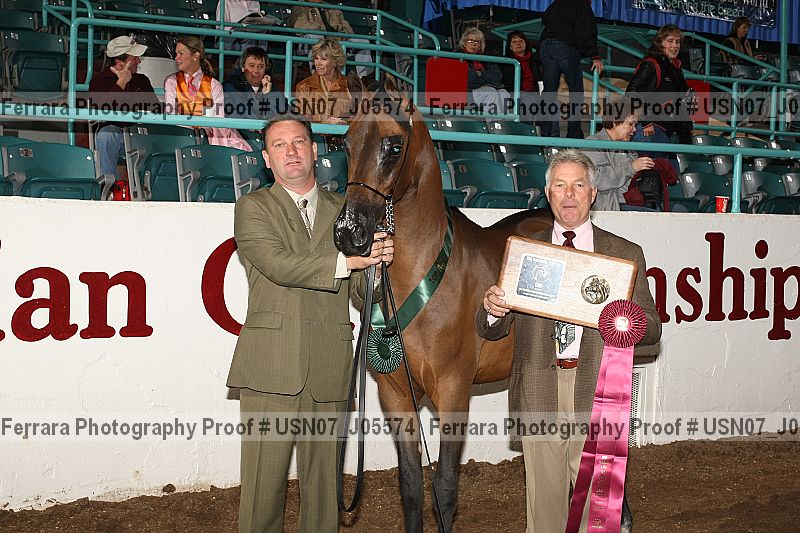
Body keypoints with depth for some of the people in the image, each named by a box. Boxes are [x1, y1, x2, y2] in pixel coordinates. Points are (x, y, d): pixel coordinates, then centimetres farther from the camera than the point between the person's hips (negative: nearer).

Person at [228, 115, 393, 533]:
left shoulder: (343, 210, 17)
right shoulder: (253, 208, 7)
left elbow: (362, 287, 14)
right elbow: (278, 264, -11)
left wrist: (377, 260, -8)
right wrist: (346, 262, -15)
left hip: (328, 369, 3)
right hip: (271, 365, -3)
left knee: (322, 479, 8)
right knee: (264, 480, -2)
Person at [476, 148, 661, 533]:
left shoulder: (625, 254, 7)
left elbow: (653, 328, 6)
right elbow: (492, 331, 10)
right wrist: (491, 310, -14)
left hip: (597, 391, -1)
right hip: (539, 395, 1)